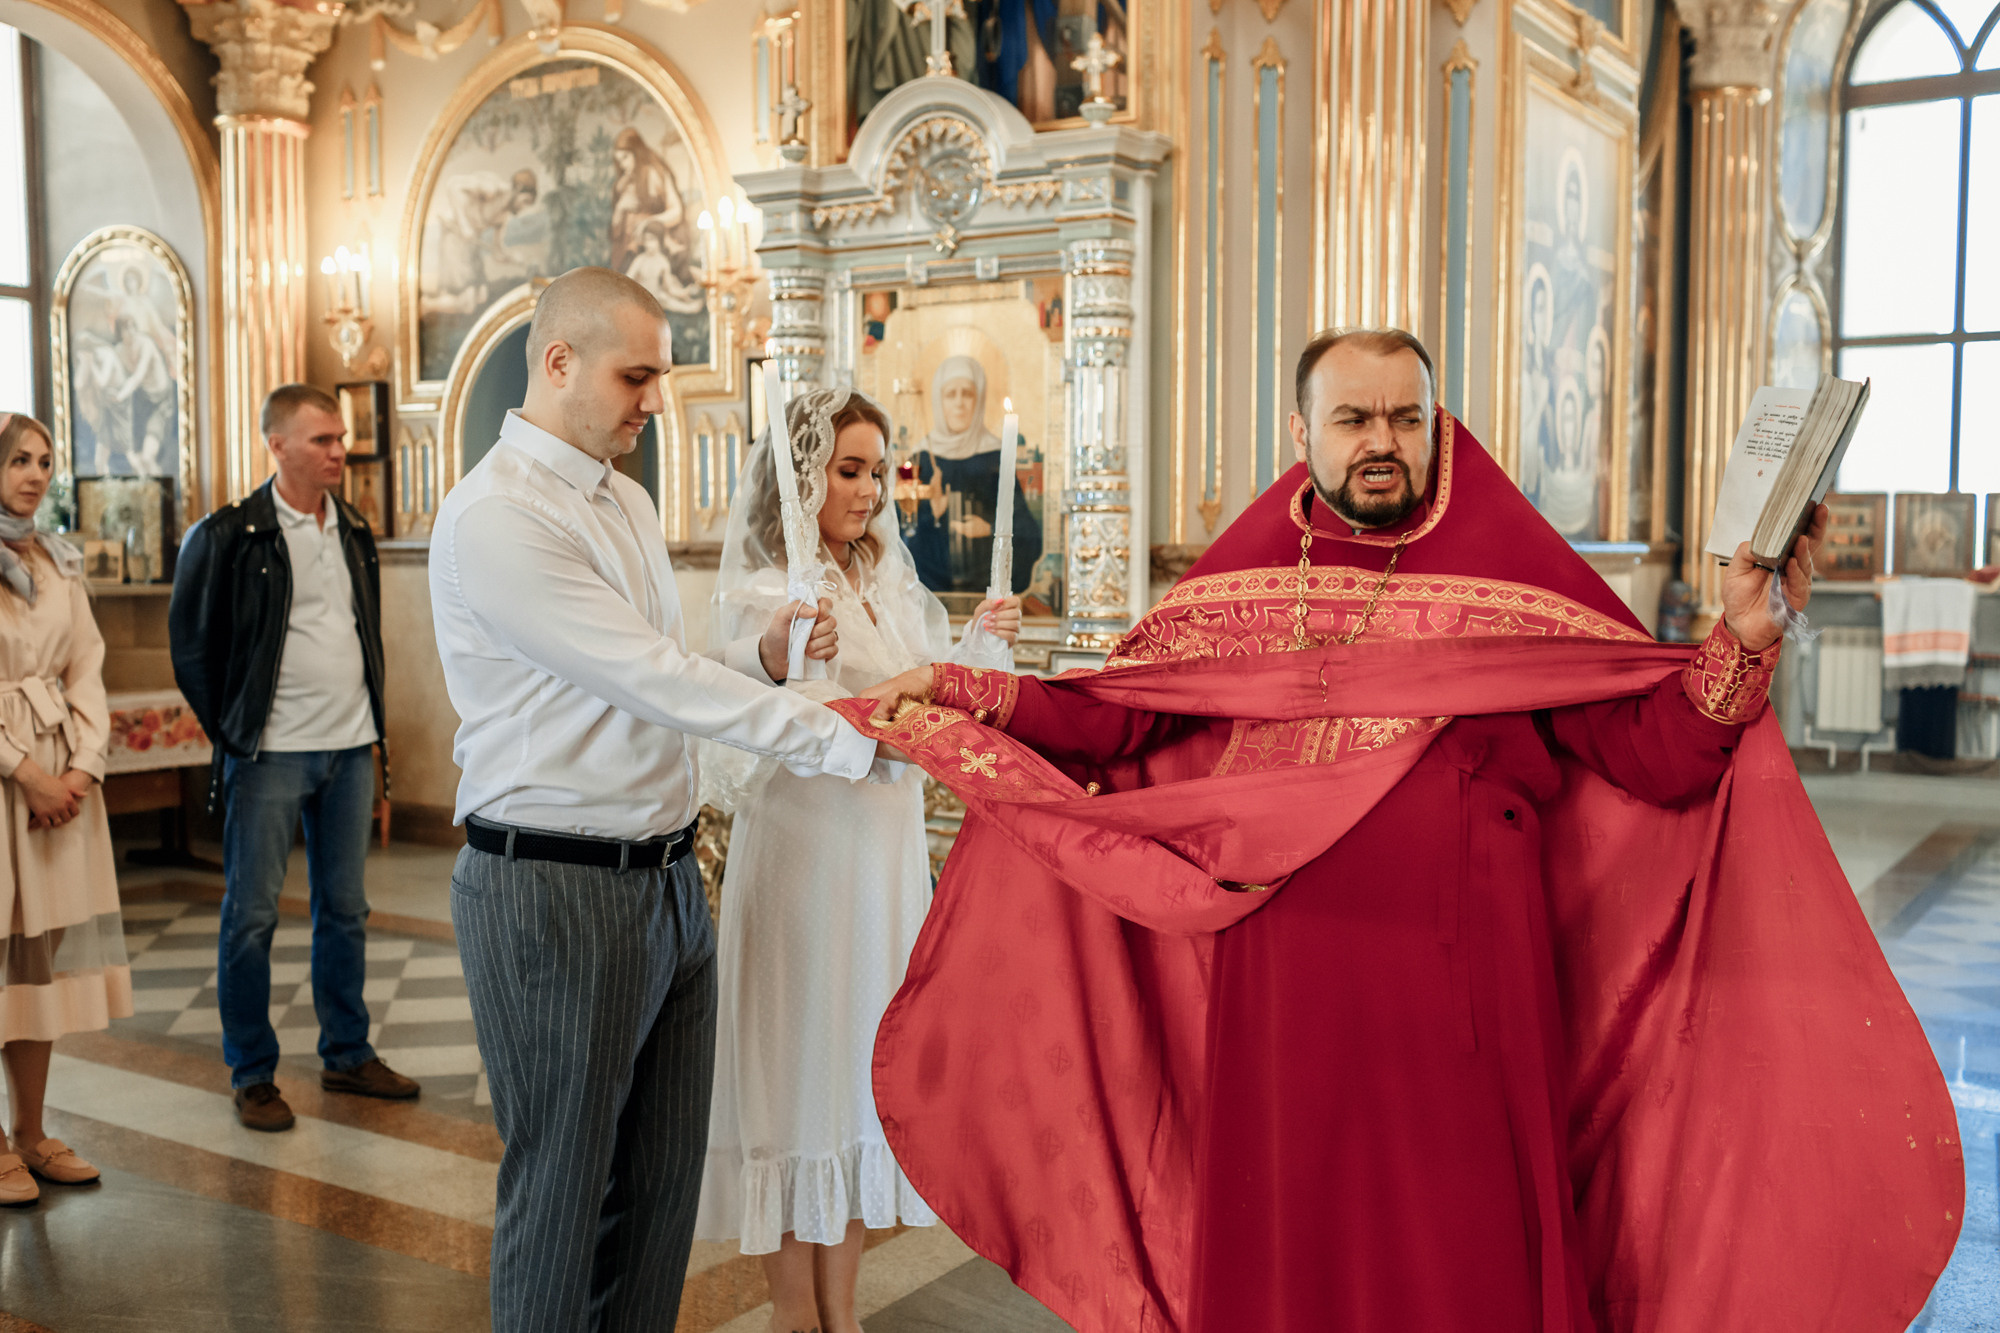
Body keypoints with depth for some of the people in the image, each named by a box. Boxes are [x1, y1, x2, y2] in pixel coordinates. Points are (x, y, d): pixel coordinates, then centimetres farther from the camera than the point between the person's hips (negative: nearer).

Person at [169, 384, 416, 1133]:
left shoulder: (354, 532, 10)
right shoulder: (228, 536, -7)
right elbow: (190, 643, -1)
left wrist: (371, 730, 13)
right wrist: (231, 733, 0)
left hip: (350, 749, 5)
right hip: (270, 755, -5)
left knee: (344, 909, 12)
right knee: (251, 916, 1)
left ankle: (347, 1056, 23)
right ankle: (253, 1077, 13)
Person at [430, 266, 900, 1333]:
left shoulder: (625, 501, 13)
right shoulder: (492, 518, -16)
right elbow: (654, 684, -22)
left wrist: (760, 658, -3)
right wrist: (852, 744, -22)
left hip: (665, 877, 8)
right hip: (554, 893, -8)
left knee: (664, 1179, 15)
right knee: (564, 1192, 6)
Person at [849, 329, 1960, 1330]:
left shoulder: (1517, 572, -3)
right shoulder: (1243, 576, 5)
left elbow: (1664, 756, -7)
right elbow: (1112, 720, 10)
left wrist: (1743, 640, -22)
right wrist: (968, 693, 2)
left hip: (1460, 999, -2)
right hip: (1278, 992, 3)